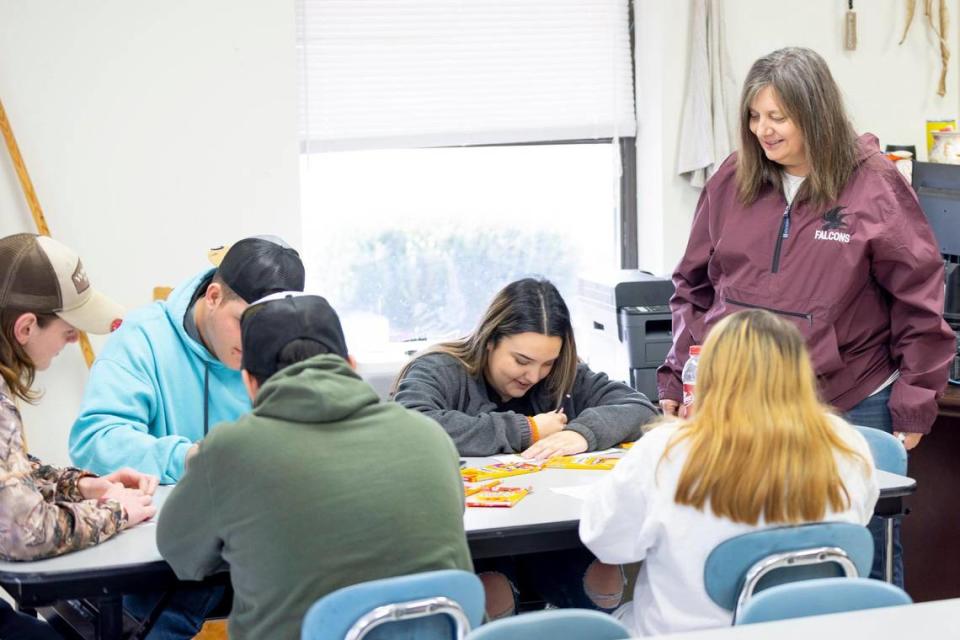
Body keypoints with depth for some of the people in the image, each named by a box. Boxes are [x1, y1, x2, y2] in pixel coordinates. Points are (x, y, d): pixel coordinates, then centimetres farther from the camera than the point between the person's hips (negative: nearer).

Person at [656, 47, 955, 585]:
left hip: (852, 408, -3)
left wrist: (914, 404, -4)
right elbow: (695, 288, 13)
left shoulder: (874, 187, -6)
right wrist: (677, 379, 9)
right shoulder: (732, 184, 4)